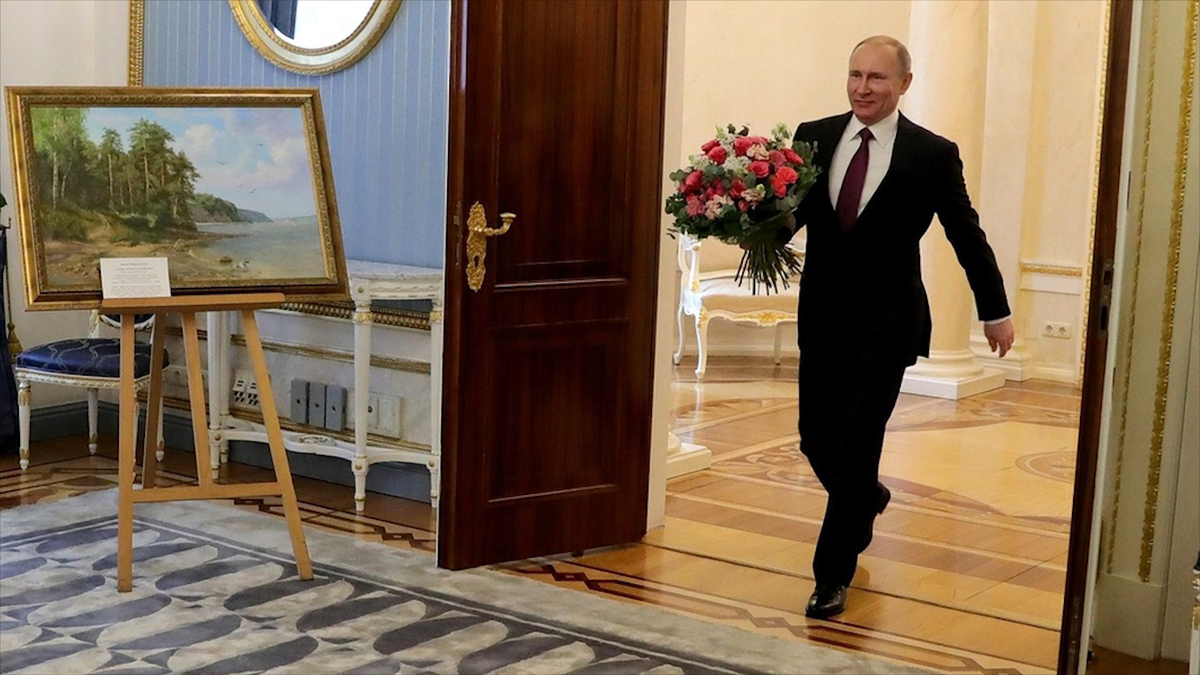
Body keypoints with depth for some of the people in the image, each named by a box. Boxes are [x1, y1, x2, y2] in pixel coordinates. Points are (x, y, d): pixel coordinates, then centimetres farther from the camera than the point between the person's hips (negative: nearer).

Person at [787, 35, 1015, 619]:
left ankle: (833, 576, 13)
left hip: (885, 327, -4)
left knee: (856, 449, -3)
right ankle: (867, 500, 45)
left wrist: (995, 311, 11)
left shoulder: (932, 154, -6)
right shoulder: (813, 138, 2)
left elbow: (966, 236, 3)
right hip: (821, 319, 4)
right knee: (816, 439, 11)